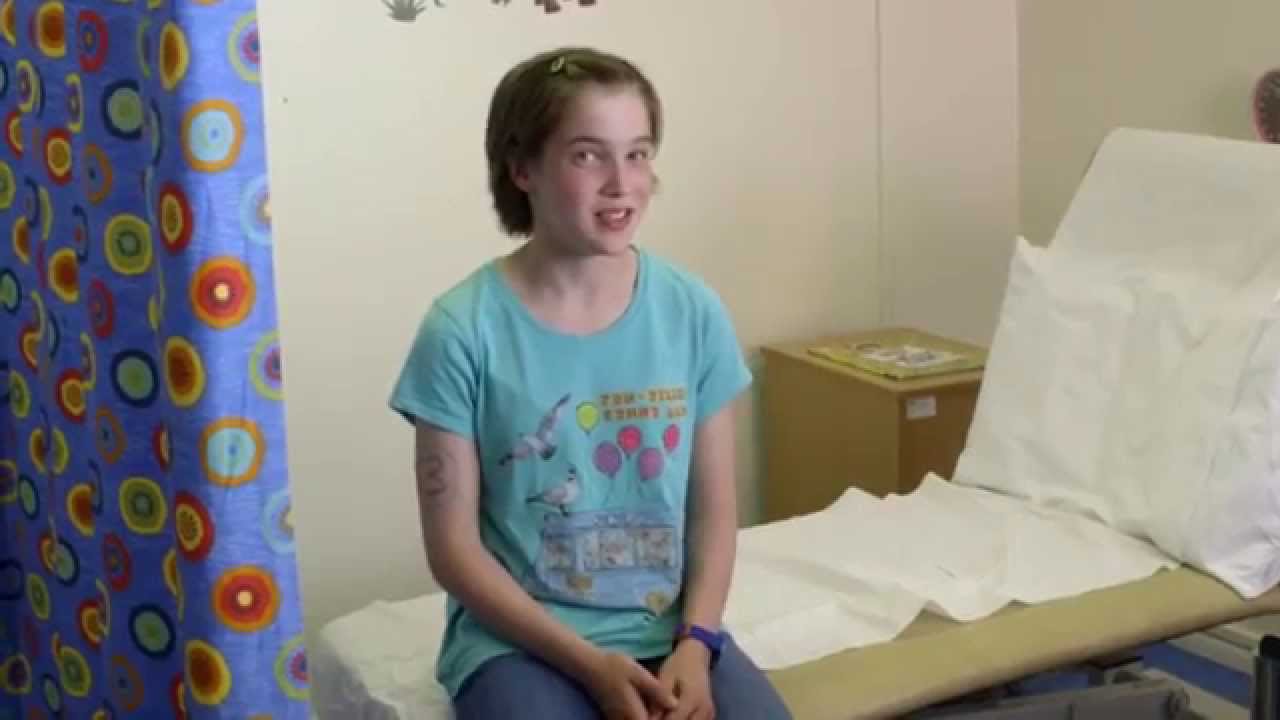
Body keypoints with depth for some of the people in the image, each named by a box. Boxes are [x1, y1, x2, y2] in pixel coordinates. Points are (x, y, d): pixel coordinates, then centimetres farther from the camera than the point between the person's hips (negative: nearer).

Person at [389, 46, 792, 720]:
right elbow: (454, 547, -7)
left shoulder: (693, 311, -1)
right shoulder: (463, 330, -10)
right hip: (517, 638, -3)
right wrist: (589, 662, -14)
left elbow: (714, 511, 4)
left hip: (669, 630, 3)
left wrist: (695, 644, -11)